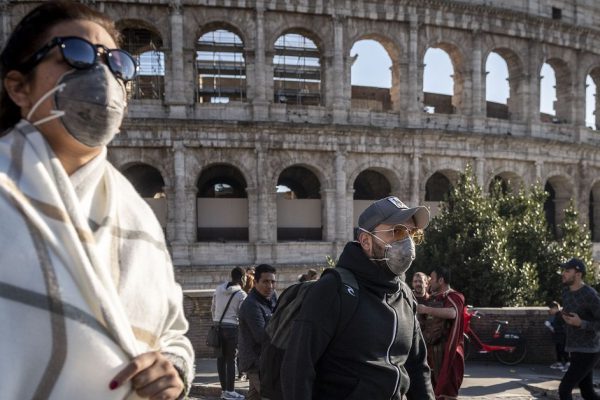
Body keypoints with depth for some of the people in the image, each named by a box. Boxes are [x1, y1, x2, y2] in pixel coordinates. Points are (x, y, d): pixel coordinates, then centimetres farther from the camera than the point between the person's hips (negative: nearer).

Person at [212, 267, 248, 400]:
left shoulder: (219, 289, 7)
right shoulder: (241, 294, -9)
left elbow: (213, 309, 12)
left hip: (218, 326, 5)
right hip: (232, 328, -5)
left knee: (221, 358, 10)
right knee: (231, 360, 1)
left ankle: (224, 389, 17)